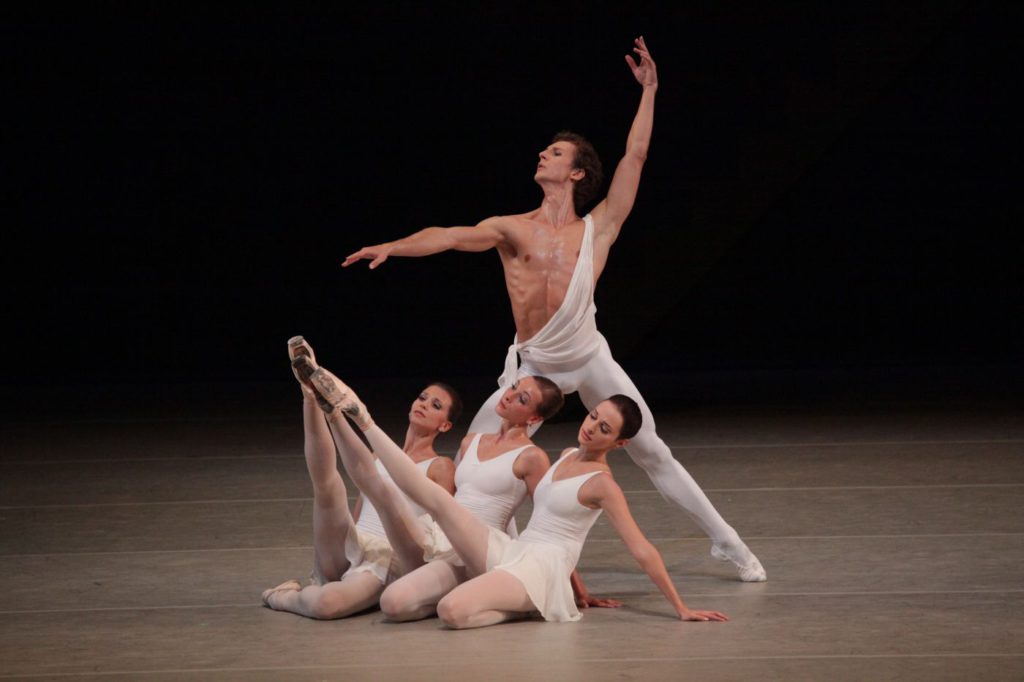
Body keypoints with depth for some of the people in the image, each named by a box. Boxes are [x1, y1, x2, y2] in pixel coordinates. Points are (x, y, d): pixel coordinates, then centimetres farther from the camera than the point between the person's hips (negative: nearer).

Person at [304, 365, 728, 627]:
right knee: (435, 497, -7)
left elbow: (642, 550, -12)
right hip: (510, 553, 8)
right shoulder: (569, 455, 16)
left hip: (541, 569, -7)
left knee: (451, 611, -34)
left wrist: (680, 608, -15)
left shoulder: (603, 484, -9)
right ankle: (356, 416, -2)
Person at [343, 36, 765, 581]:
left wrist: (648, 92, -1)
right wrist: (393, 246, -30)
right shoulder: (512, 230, 0)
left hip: (591, 361, -1)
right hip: (532, 367, 1)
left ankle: (727, 543, 13)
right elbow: (449, 236, -14)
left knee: (654, 455, 4)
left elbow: (635, 156, -2)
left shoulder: (597, 229, 0)